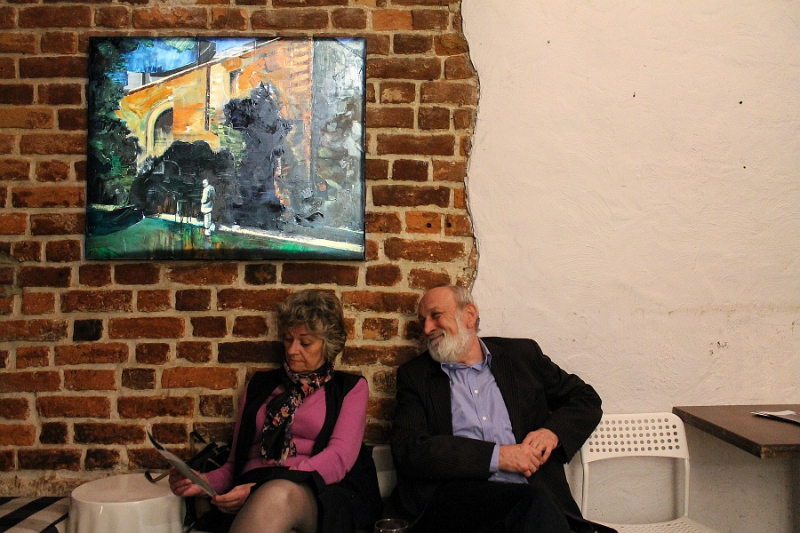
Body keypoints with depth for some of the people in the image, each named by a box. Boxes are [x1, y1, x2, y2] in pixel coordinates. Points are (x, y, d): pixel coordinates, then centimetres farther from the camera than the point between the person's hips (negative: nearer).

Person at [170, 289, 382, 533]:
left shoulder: (351, 388, 16)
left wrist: (257, 487, -15)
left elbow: (339, 458, -2)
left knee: (278, 496, -40)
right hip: (250, 497, 1)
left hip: (319, 497, -1)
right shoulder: (259, 385, 25)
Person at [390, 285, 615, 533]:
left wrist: (552, 432, -1)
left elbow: (586, 398, 22)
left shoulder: (522, 355, 17)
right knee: (535, 502, -34)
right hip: (454, 495, -3)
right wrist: (496, 456, -11)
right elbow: (407, 450, -2)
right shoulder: (414, 375, 11)